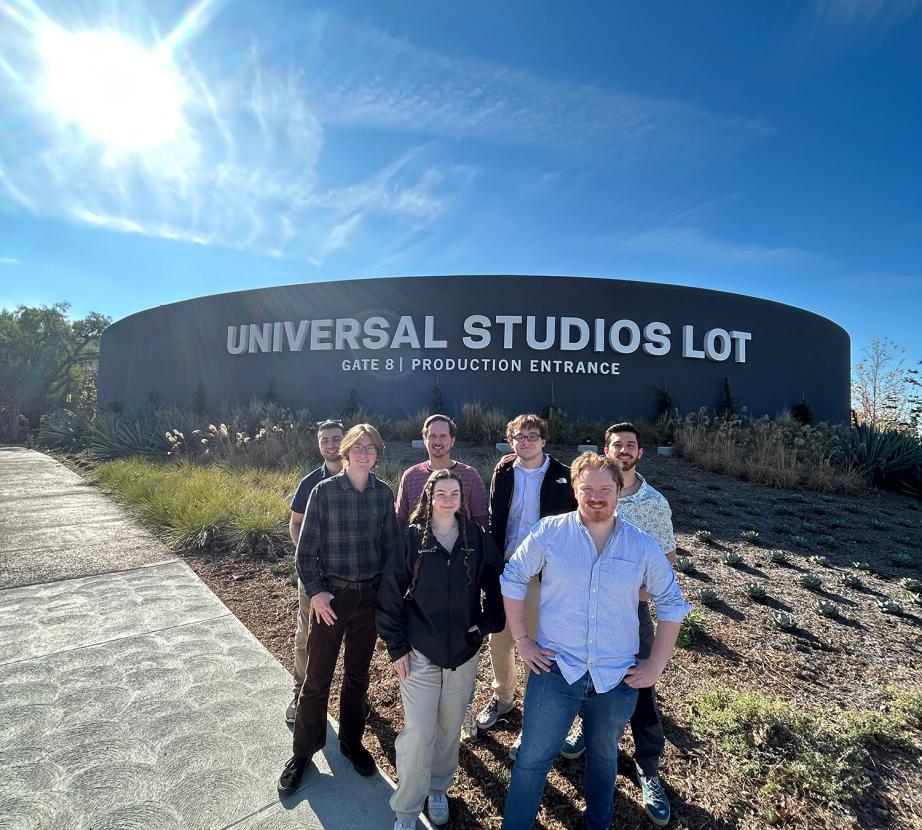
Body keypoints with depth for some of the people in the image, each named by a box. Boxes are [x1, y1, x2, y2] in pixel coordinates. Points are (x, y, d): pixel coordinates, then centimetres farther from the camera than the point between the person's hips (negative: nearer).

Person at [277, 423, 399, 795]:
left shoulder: (383, 493, -2)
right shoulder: (324, 490, -10)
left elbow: (391, 545, 4)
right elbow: (306, 548, -6)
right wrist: (315, 591, -11)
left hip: (370, 596, 2)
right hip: (331, 596, -2)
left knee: (357, 675, 18)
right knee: (317, 678, 9)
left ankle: (351, 741, 39)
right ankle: (302, 750, 31)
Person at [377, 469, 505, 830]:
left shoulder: (477, 538, -6)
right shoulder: (412, 538, -10)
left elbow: (497, 583, 6)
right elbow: (390, 594, -7)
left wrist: (489, 622, -1)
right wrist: (396, 647, -6)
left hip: (464, 651, 2)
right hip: (419, 653, -2)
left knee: (450, 728, 17)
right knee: (418, 733, 0)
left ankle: (438, 789, 42)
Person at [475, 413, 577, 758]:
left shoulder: (561, 476, -9)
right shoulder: (503, 473, 0)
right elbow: (494, 520, 6)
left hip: (542, 574, -4)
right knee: (498, 640, 18)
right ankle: (503, 697, 44)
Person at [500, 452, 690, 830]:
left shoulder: (643, 546, -7)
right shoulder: (549, 532, -12)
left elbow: (672, 603, 3)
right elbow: (512, 579, -2)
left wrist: (656, 665, 0)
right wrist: (521, 640, -4)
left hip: (617, 677, 3)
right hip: (555, 670, -2)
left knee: (604, 757, 26)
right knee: (532, 759, 10)